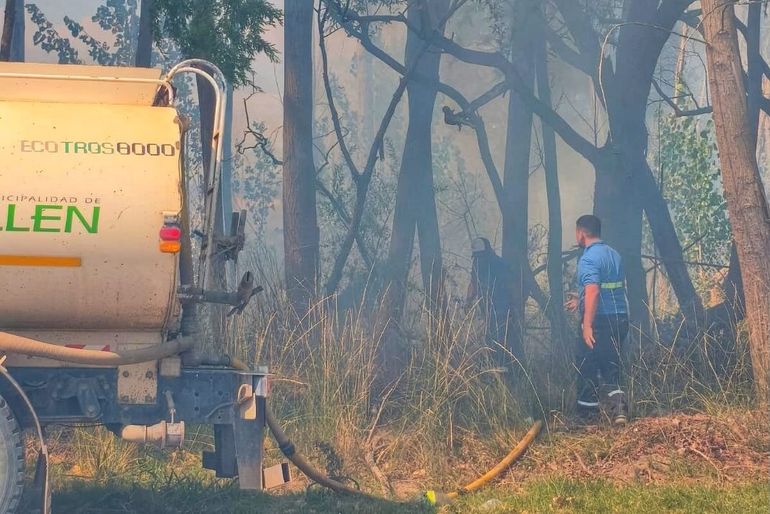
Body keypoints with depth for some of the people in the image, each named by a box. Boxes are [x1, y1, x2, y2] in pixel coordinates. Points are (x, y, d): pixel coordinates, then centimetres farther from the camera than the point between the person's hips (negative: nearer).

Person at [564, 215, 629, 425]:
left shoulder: (589, 258, -14)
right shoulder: (613, 254, 14)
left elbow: (593, 292, -25)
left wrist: (587, 325, -28)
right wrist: (581, 299, 33)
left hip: (600, 320, -8)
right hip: (620, 318, 8)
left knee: (586, 366, 6)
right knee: (610, 366, 10)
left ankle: (587, 410, 11)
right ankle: (618, 406, -6)